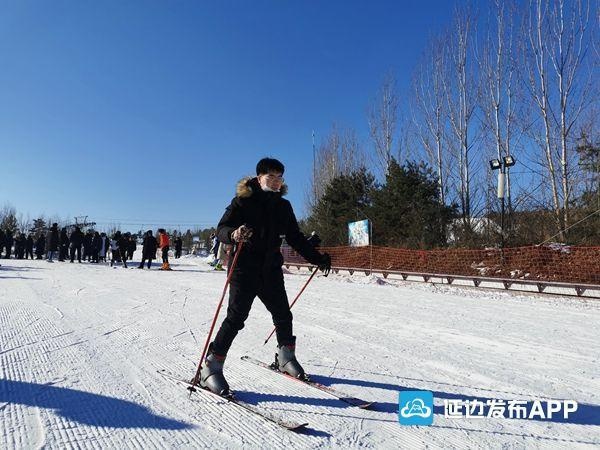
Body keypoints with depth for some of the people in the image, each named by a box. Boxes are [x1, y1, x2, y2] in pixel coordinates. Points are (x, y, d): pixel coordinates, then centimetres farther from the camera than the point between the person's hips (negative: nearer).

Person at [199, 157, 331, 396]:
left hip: (271, 269, 5)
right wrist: (234, 233, -33)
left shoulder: (283, 206, 12)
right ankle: (211, 367, 1)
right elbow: (221, 228, -10)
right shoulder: (243, 201, -4)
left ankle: (285, 357, 33)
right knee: (237, 316, -11)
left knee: (283, 315, 10)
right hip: (244, 269, -5)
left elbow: (296, 238, 18)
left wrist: (317, 258, 14)